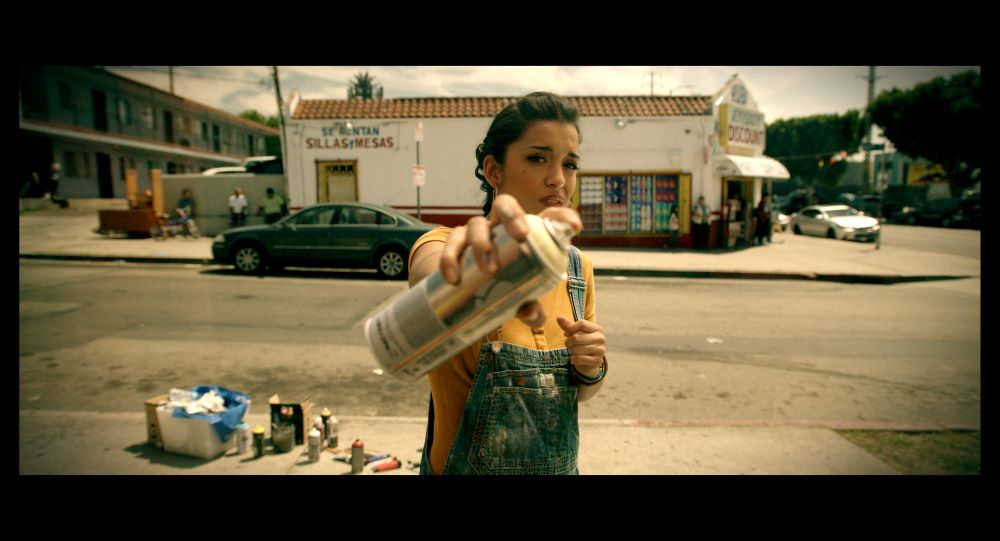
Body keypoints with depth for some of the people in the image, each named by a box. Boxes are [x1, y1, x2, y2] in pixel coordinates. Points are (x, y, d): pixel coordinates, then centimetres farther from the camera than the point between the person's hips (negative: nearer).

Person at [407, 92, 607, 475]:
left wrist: (591, 369, -15)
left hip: (562, 465, 4)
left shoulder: (577, 267, -4)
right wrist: (478, 278, -63)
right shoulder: (444, 245, -18)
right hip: (463, 465, -4)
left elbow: (582, 393, 6)